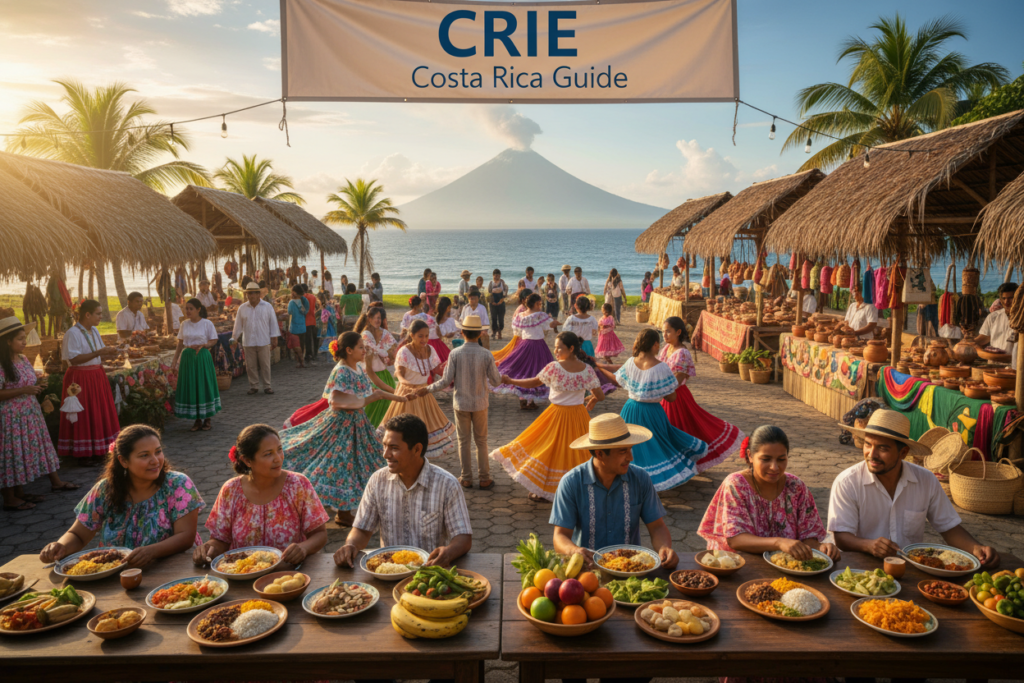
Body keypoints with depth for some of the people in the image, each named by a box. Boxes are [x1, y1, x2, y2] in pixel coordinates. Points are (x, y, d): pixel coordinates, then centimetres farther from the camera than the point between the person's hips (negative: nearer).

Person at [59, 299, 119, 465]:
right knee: (84, 418, -1)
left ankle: (98, 451, 20)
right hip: (81, 378, -8)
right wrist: (98, 353, -23)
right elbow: (74, 359, -21)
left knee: (101, 414, 11)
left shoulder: (94, 331, 10)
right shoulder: (73, 333, -14)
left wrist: (108, 354, -4)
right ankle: (83, 455, 9)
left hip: (97, 376, 8)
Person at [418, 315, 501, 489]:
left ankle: (466, 478, 19)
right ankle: (484, 478, 17)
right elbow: (496, 380, -7)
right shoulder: (486, 354, -12)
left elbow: (446, 382, -12)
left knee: (464, 441, 12)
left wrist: (427, 389, 3)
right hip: (480, 404, 0)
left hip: (461, 403, 0)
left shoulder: (455, 354, -13)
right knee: (481, 441, 12)